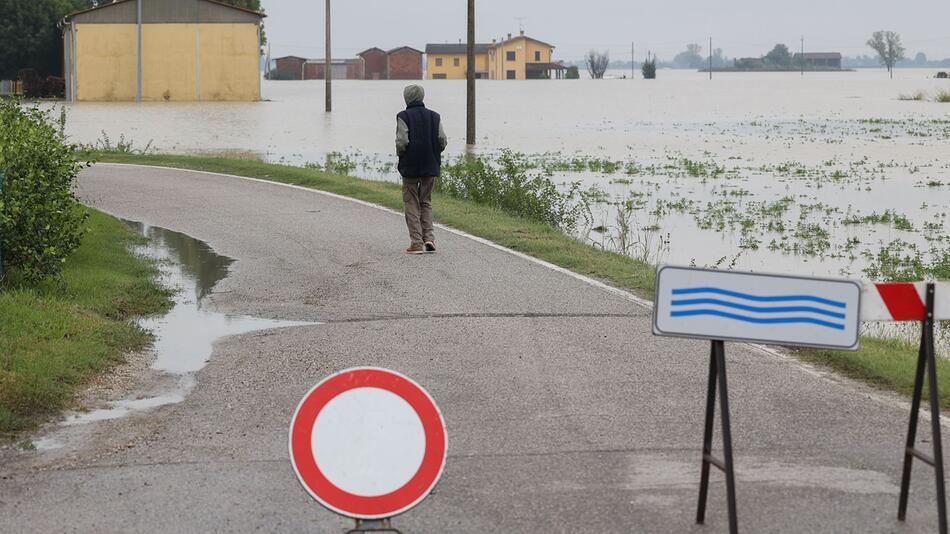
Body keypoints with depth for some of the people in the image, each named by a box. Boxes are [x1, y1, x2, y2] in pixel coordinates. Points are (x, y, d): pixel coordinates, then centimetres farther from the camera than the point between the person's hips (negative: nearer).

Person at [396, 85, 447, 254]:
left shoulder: (403, 117, -8)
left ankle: (417, 242, -2)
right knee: (426, 202, 16)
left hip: (410, 166, -3)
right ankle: (428, 238, 3)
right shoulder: (434, 116, 3)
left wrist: (400, 154, 3)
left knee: (412, 205, 4)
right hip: (430, 166, 3)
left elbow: (402, 141, -17)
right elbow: (443, 140, -2)